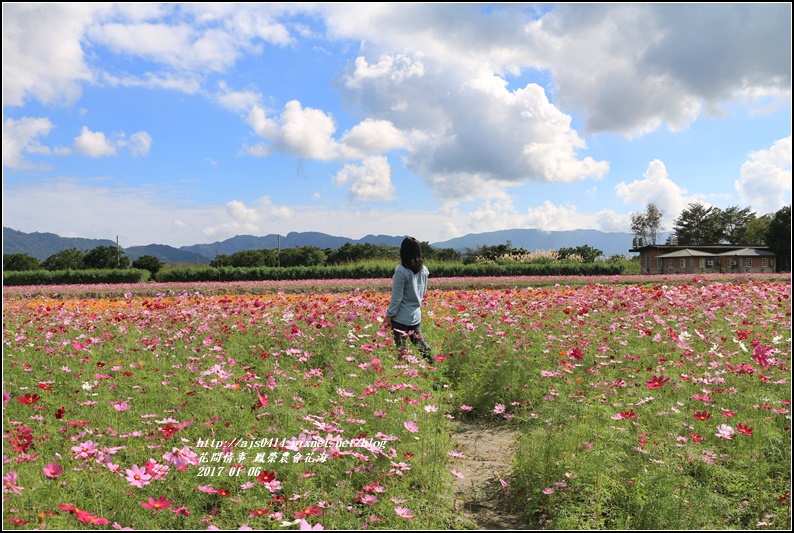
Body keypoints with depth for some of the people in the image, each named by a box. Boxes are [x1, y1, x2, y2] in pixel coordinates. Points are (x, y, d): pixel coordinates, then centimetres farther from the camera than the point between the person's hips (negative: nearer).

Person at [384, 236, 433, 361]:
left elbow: (397, 296, -15)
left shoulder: (401, 270, -19)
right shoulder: (423, 269, 1)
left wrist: (389, 314, -6)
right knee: (419, 342, 21)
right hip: (416, 314, 7)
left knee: (401, 348, 1)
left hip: (401, 317, -7)